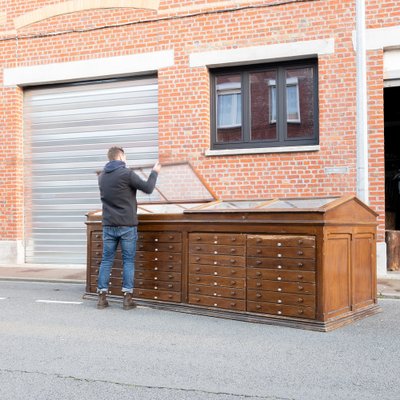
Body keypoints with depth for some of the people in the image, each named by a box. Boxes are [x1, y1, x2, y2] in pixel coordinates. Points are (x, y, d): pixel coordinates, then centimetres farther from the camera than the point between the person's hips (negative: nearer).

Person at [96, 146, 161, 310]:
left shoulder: (102, 176, 8)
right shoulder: (127, 174, -11)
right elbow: (148, 188, -8)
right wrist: (154, 172, 8)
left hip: (108, 225, 5)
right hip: (127, 225, -5)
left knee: (106, 260, 9)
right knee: (128, 261, 3)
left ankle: (102, 296, 9)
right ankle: (127, 298, 4)